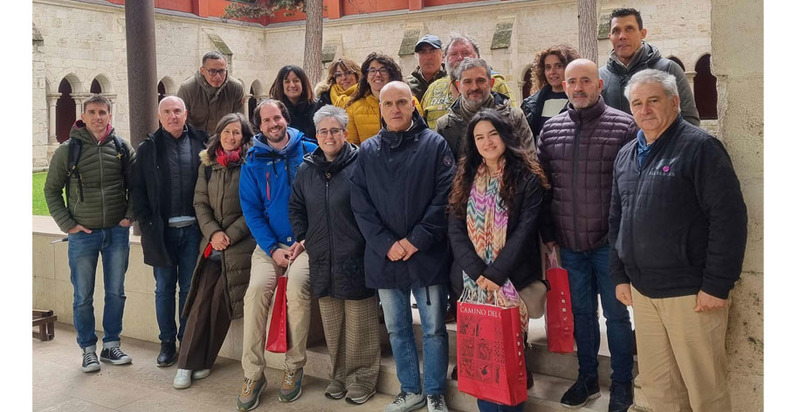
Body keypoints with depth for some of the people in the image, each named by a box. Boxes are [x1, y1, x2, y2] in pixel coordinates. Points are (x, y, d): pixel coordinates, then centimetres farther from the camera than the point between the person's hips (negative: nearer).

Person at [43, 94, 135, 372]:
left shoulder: (122, 148, 1)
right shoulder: (67, 151, -4)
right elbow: (52, 190, 3)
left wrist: (130, 215, -1)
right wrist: (67, 223, -4)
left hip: (117, 232, 2)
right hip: (83, 235, -1)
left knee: (116, 293, 9)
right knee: (83, 297, 6)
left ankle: (111, 345, 24)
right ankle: (88, 350, 19)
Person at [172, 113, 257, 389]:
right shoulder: (207, 164, 12)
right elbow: (200, 203, 9)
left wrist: (231, 234, -10)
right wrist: (213, 233, -6)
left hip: (240, 244, -4)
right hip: (212, 243, 4)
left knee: (221, 300, -6)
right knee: (202, 301, -2)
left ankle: (202, 361, 9)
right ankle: (187, 364, 3)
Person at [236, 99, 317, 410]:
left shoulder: (310, 152, 3)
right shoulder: (253, 162, 6)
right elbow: (251, 210, 3)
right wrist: (273, 249, -9)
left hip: (305, 241, -2)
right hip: (269, 243, 2)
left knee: (297, 285, -28)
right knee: (257, 288, -23)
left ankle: (294, 367, -10)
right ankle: (253, 374, -11)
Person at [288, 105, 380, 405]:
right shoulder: (307, 169, 10)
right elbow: (296, 207, 21)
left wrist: (369, 243, -8)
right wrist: (303, 238, 12)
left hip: (355, 258, -5)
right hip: (322, 259, 5)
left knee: (359, 324, 2)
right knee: (331, 324, 14)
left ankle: (362, 378, 16)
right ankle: (339, 376, 28)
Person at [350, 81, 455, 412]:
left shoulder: (435, 145, -1)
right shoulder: (367, 151, 8)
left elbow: (444, 197, -8)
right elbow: (360, 204, 2)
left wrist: (416, 240, -14)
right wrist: (386, 244, -9)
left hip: (427, 256, -3)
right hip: (384, 257, 3)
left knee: (434, 329, 5)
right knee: (397, 330, 14)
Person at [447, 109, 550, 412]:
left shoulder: (527, 178, -4)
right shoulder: (466, 178, 8)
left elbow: (524, 231, -11)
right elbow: (455, 228, 0)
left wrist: (495, 275, -19)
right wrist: (478, 273, -13)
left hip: (512, 280, -3)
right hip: (473, 280, 3)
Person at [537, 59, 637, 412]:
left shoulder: (624, 126, -7)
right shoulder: (550, 129, 5)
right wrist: (549, 234, 7)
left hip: (609, 243, -3)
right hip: (569, 244, 4)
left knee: (616, 314, 8)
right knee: (581, 312, 16)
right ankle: (587, 378, 33)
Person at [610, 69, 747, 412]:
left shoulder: (699, 147, -9)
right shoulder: (626, 156, 13)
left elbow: (729, 217, -15)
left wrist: (716, 284, -17)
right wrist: (619, 276, 14)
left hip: (692, 293, -6)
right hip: (641, 292, 7)